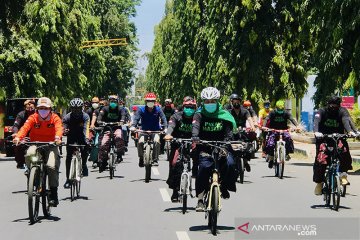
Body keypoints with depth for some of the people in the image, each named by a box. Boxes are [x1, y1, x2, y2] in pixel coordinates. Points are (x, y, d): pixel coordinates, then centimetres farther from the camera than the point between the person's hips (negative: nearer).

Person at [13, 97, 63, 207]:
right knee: (29, 155, -33)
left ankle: (54, 194, -12)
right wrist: (18, 137, -41)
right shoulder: (33, 118, -3)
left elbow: (59, 128, -24)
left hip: (50, 145, -1)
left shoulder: (55, 118, -4)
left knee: (52, 166, -24)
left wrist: (58, 137, -48)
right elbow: (25, 127, -20)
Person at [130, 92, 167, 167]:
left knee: (156, 141, -30)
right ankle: (141, 158, -1)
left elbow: (163, 118, -14)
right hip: (144, 130, 1)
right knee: (140, 142, -25)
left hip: (155, 131, 0)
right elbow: (136, 118, -16)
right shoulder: (141, 110, -5)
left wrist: (165, 128, -31)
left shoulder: (158, 109, -5)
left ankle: (155, 159, -18)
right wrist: (133, 126, -36)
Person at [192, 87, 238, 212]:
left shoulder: (224, 115, 2)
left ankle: (224, 186, 3)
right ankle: (200, 200, -18)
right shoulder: (199, 115, -2)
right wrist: (195, 136, -44)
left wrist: (227, 140, -30)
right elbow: (195, 126, -22)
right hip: (205, 148, -1)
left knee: (230, 163, -27)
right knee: (204, 167, -25)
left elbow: (229, 130, -9)